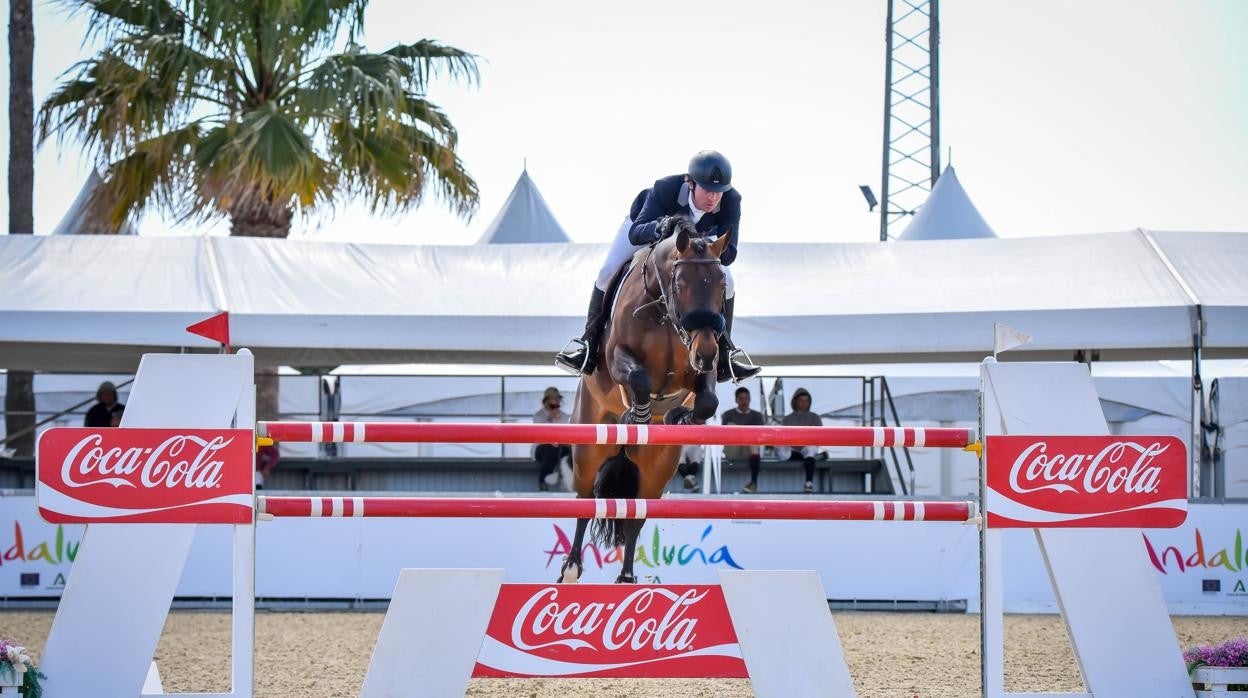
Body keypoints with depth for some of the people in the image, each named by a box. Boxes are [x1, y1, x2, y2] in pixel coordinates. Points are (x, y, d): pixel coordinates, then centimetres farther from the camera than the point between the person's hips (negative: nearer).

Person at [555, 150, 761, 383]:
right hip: (647, 224, -2)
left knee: (725, 281, -15)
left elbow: (728, 253, -37)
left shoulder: (731, 201, -36)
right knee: (608, 272, -18)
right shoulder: (665, 188, -43)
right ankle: (589, 341, 0)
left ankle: (724, 350, 4)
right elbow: (636, 233, -46)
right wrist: (659, 228, -68)